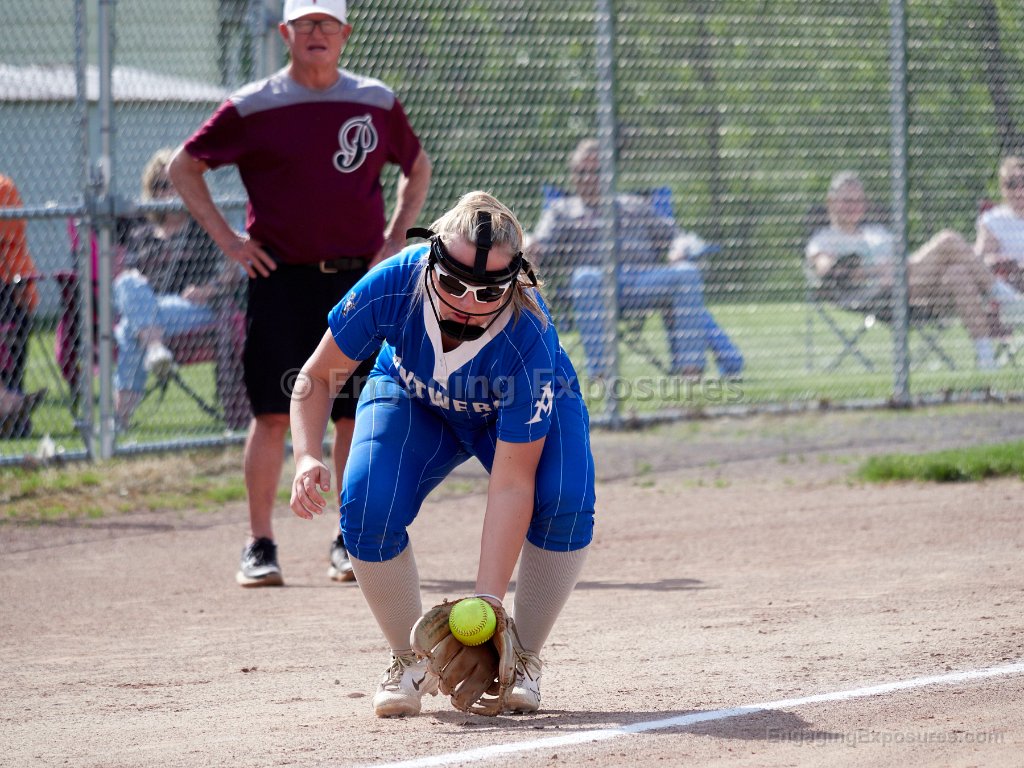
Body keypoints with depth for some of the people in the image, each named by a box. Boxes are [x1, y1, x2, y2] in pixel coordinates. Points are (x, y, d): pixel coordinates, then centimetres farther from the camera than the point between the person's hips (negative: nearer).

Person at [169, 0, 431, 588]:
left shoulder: (377, 104, 6)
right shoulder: (253, 108, 0)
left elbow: (418, 168, 21)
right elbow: (184, 167, 7)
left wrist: (396, 238, 9)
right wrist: (226, 237, -1)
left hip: (359, 279, 2)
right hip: (280, 279, -2)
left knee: (357, 414, 2)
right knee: (274, 413, -4)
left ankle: (352, 541, 13)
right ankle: (260, 545, 1)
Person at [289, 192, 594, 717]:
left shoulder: (529, 341, -41)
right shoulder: (392, 287, -36)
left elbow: (512, 482, -38)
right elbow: (319, 377, -18)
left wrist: (487, 601, -43)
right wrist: (307, 458, -37)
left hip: (521, 410, -1)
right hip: (412, 400, 2)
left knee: (565, 500, -30)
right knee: (367, 508, -25)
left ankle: (522, 657, -6)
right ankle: (411, 660, 1)